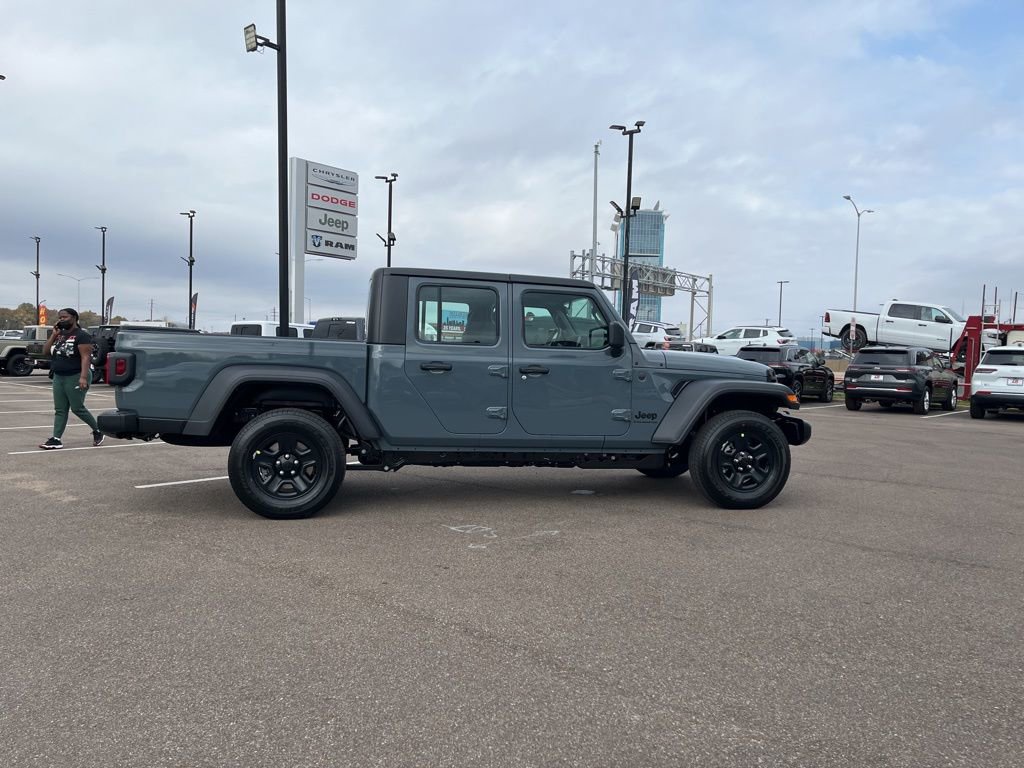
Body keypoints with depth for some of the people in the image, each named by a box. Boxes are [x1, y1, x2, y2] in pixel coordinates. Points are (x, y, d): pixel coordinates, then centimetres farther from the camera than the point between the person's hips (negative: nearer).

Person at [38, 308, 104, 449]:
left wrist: (83, 377, -28)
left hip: (75, 377, -8)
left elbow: (85, 357, -19)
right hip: (58, 377, 8)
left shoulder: (81, 335, -10)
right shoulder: (59, 334, 14)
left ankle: (97, 431, 14)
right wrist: (53, 335, 1)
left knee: (77, 408, -3)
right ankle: (56, 439, 6)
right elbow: (45, 351, 12)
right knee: (60, 410, 6)